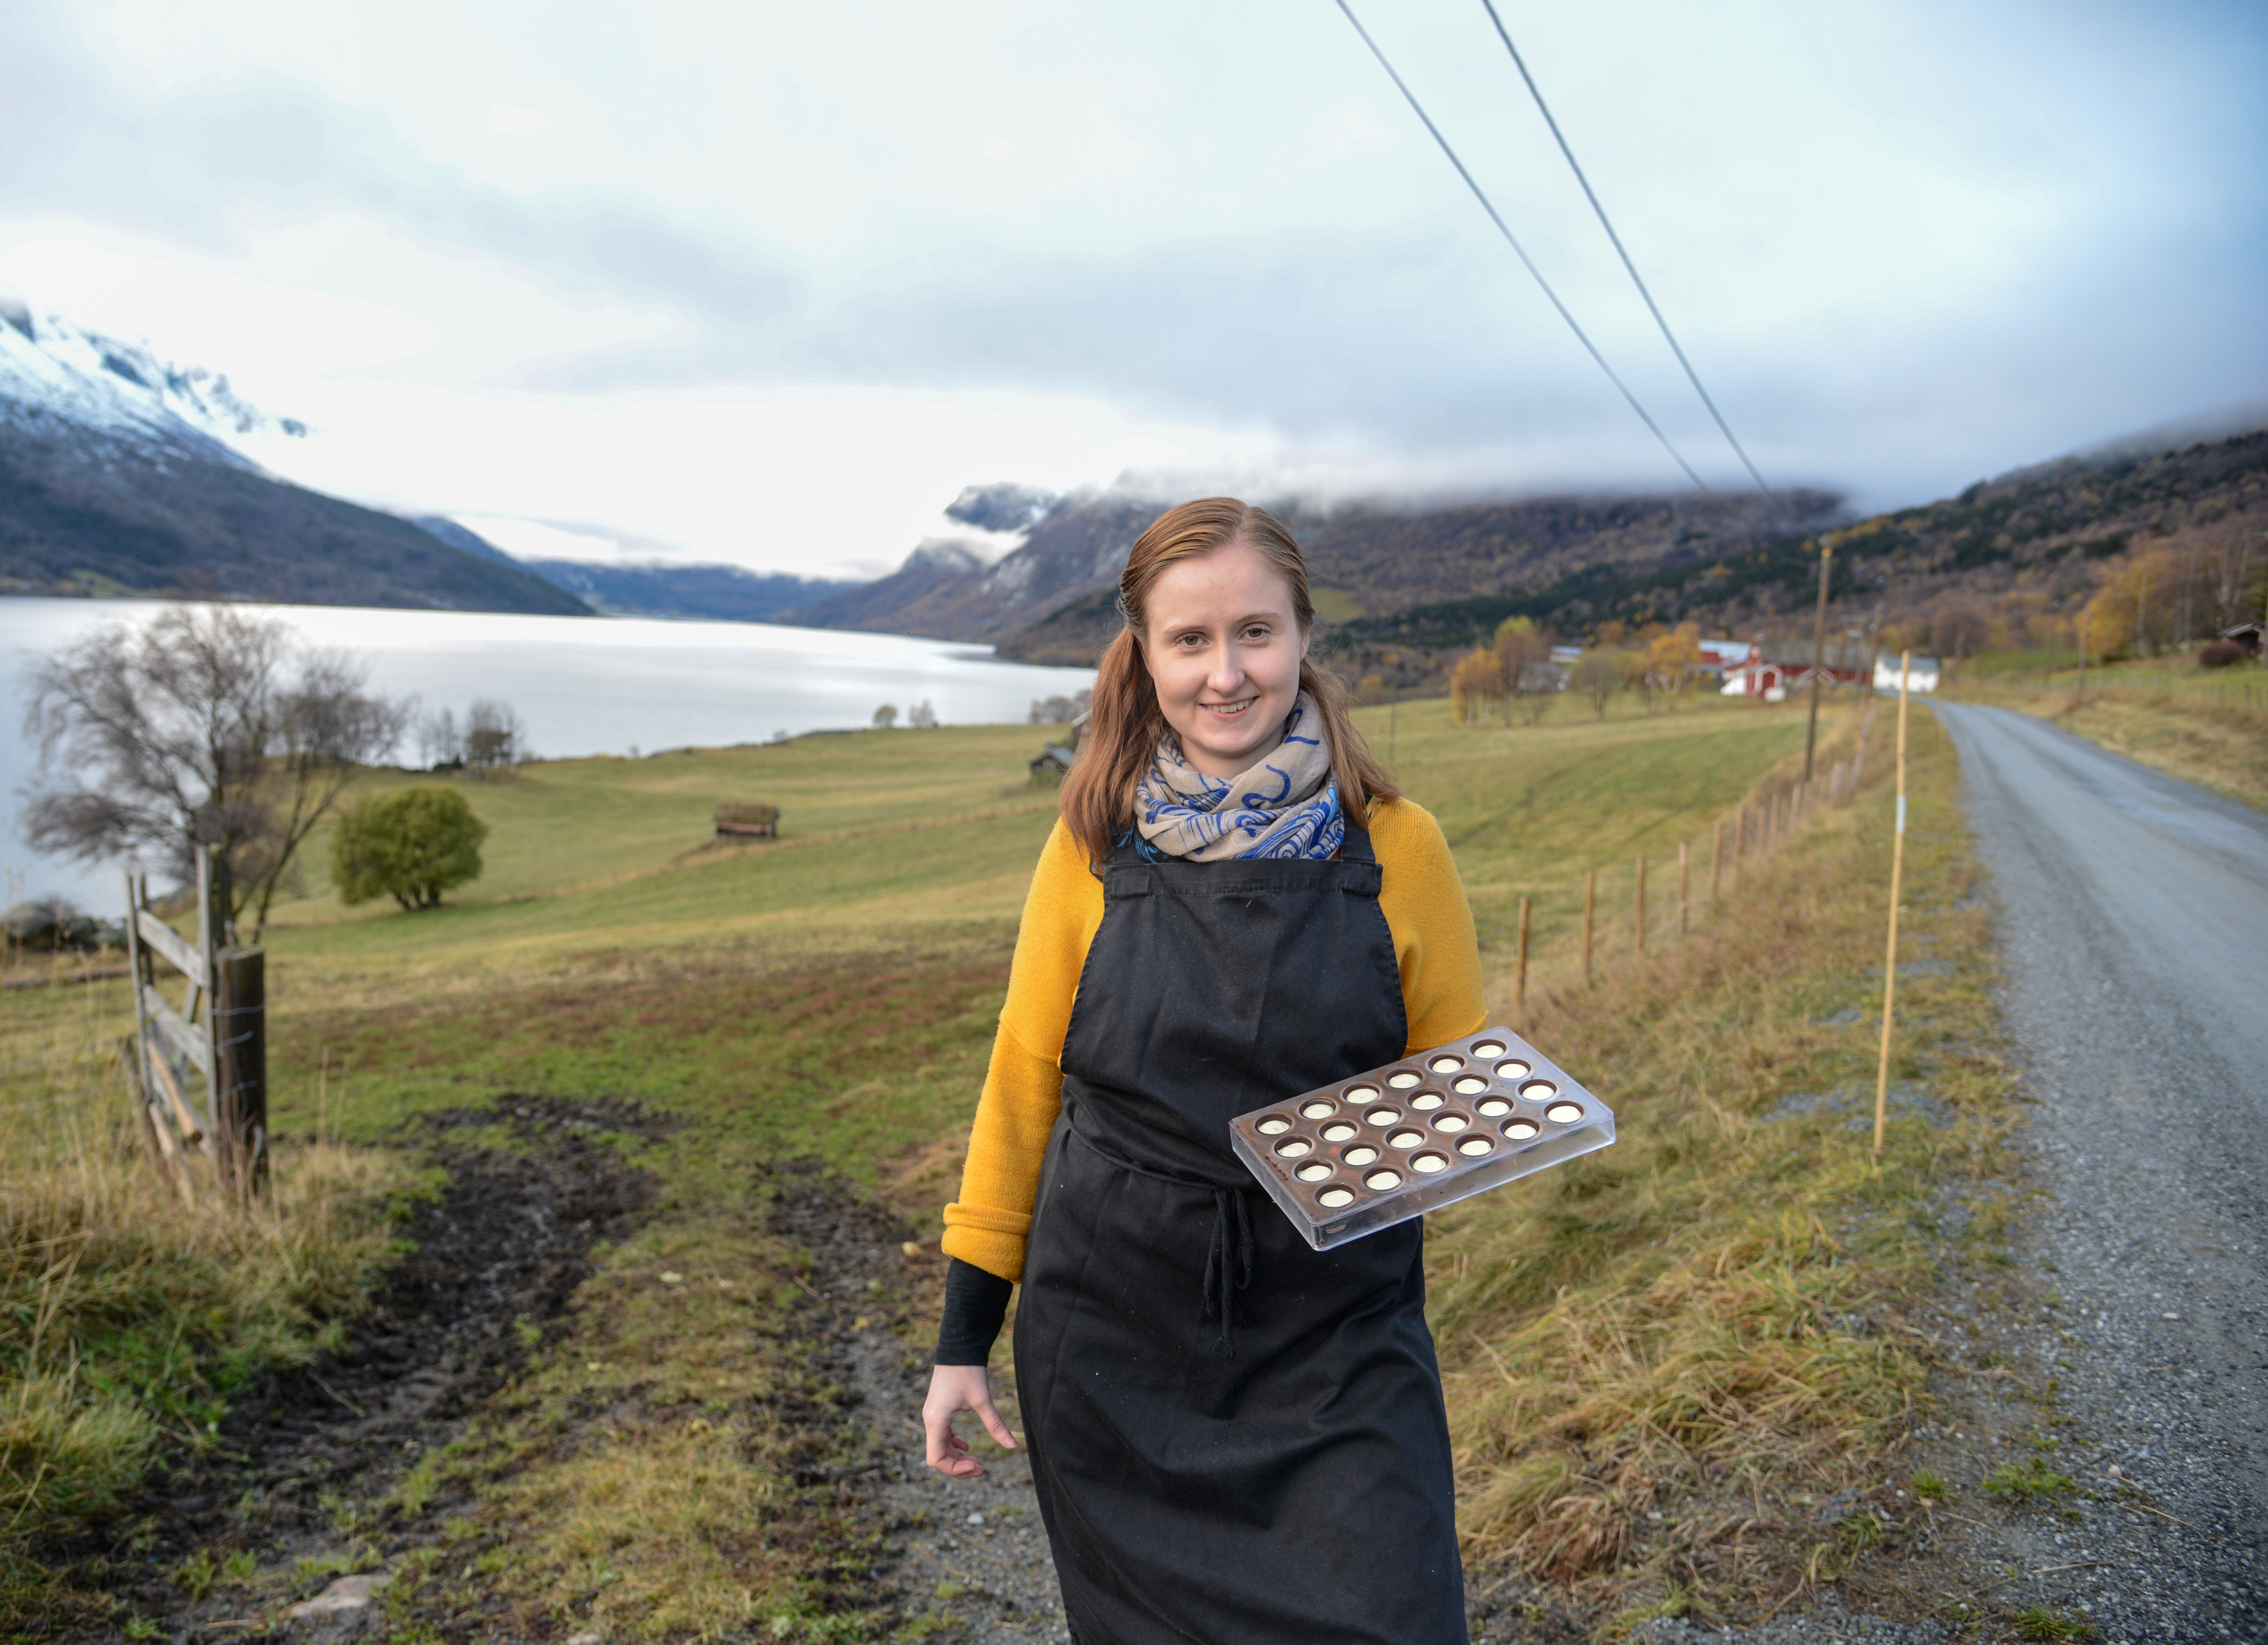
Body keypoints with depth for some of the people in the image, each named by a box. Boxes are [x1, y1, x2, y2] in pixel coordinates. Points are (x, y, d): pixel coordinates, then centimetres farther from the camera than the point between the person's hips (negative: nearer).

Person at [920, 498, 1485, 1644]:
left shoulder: (1395, 846, -5)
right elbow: (1025, 1080, 3)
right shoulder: (1095, 846, -3)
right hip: (1114, 1347, 1)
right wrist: (964, 1335, 3)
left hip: (1338, 1345, 0)